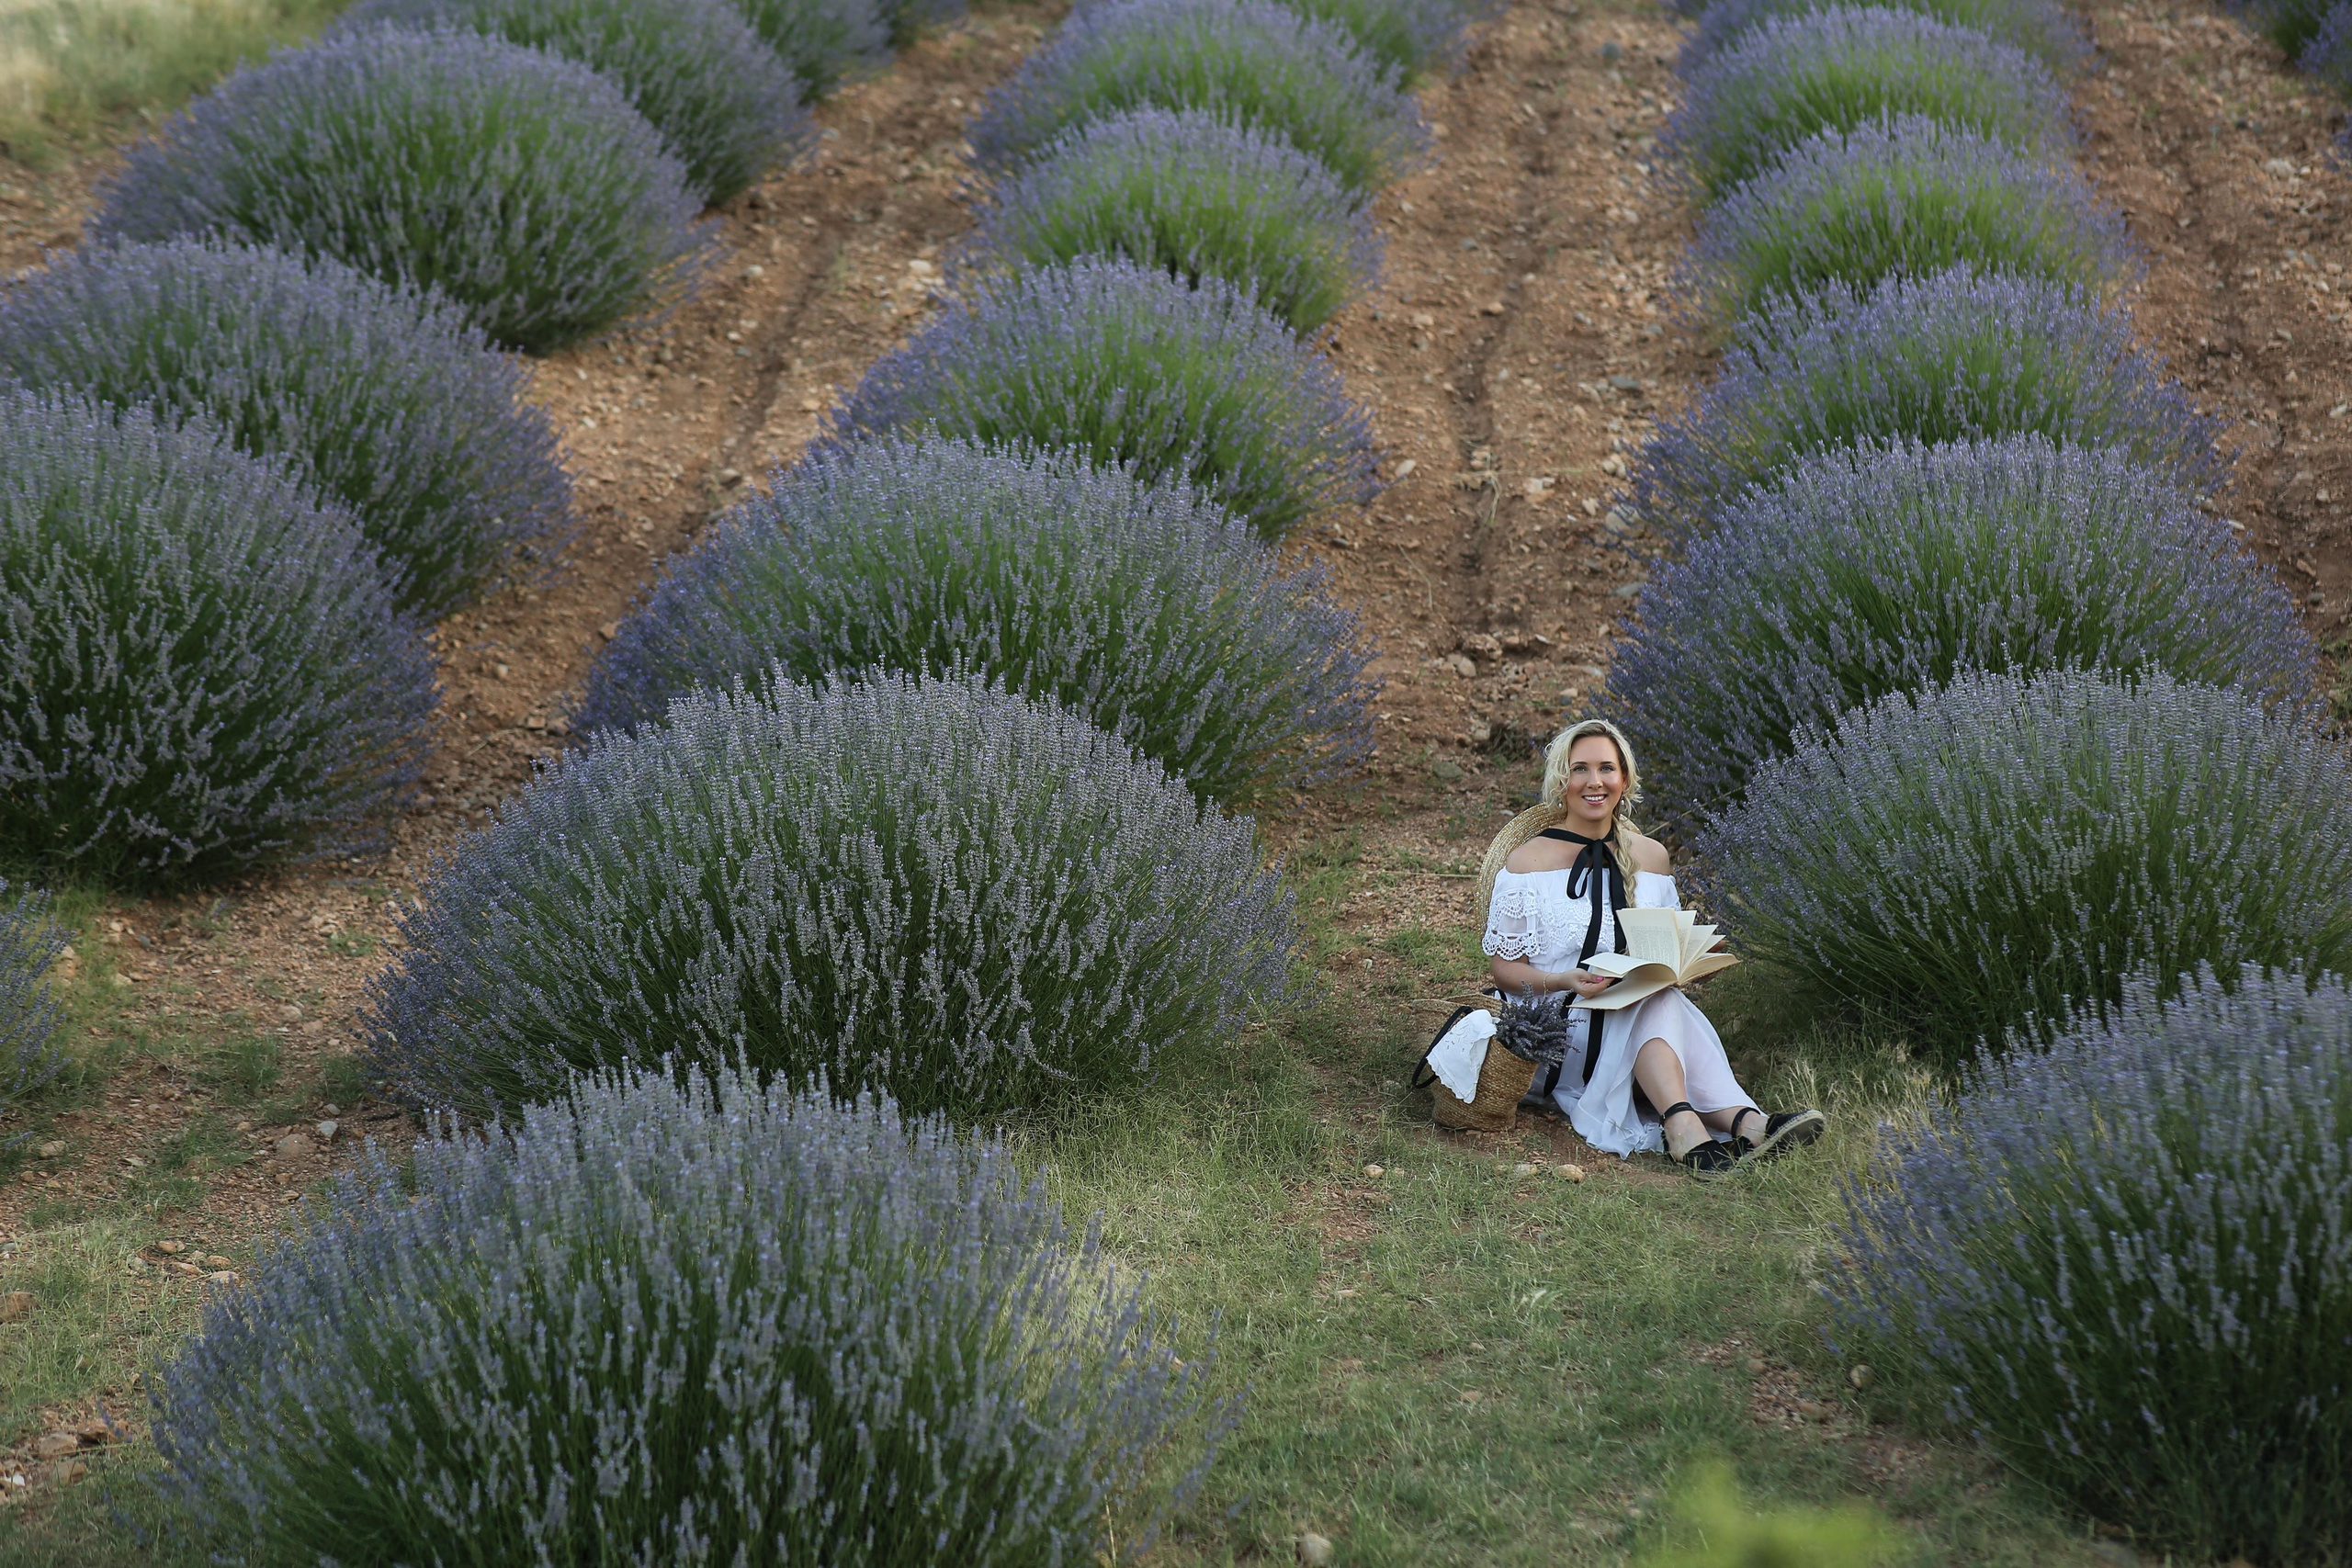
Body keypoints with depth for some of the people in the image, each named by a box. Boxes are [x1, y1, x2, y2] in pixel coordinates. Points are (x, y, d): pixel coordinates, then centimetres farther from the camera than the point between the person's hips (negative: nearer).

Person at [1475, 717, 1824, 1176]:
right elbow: (1504, 966, 0)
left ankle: (1682, 1126, -56)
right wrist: (1565, 981, -19)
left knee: (1660, 997, -34)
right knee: (1659, 1007, -34)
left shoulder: (1650, 857, 13)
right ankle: (1741, 1120, -52)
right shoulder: (1528, 860, 0)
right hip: (1557, 1028, -3)